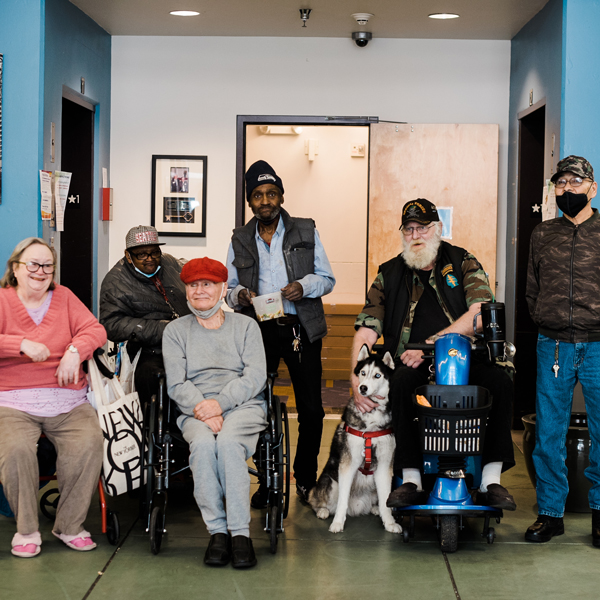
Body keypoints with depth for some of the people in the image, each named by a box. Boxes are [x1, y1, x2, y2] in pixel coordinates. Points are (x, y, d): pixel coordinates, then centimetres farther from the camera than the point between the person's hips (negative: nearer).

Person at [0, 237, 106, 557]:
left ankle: (70, 525, -8)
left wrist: (74, 351, -12)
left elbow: (95, 329, 7)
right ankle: (26, 530, -12)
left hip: (67, 402, 2)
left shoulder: (63, 297, 16)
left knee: (90, 442, -25)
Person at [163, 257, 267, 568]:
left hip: (244, 405, -1)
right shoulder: (175, 331, 15)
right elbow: (176, 385, 4)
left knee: (228, 441, -34)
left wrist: (220, 403, -16)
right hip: (196, 410, 1)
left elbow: (255, 376, 0)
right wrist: (202, 410, -16)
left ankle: (240, 532, -30)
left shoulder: (245, 325, 13)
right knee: (203, 443, -33)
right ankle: (217, 531, -27)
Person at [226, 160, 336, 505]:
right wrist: (239, 295, -8)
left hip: (301, 328, -1)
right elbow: (230, 288, 15)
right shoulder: (240, 240, 12)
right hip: (259, 330, 2)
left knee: (311, 409, -2)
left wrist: (304, 286, -14)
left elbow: (327, 279, 6)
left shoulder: (306, 232, 7)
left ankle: (306, 479, 13)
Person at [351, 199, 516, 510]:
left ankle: (491, 481, -23)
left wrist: (430, 344, -17)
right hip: (414, 362, 0)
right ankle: (410, 480, -27)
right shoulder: (389, 274, 10)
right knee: (401, 382, -33)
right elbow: (366, 331, 2)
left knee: (499, 380, -29)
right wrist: (357, 381, -14)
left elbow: (481, 314, -10)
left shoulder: (463, 263, 7)